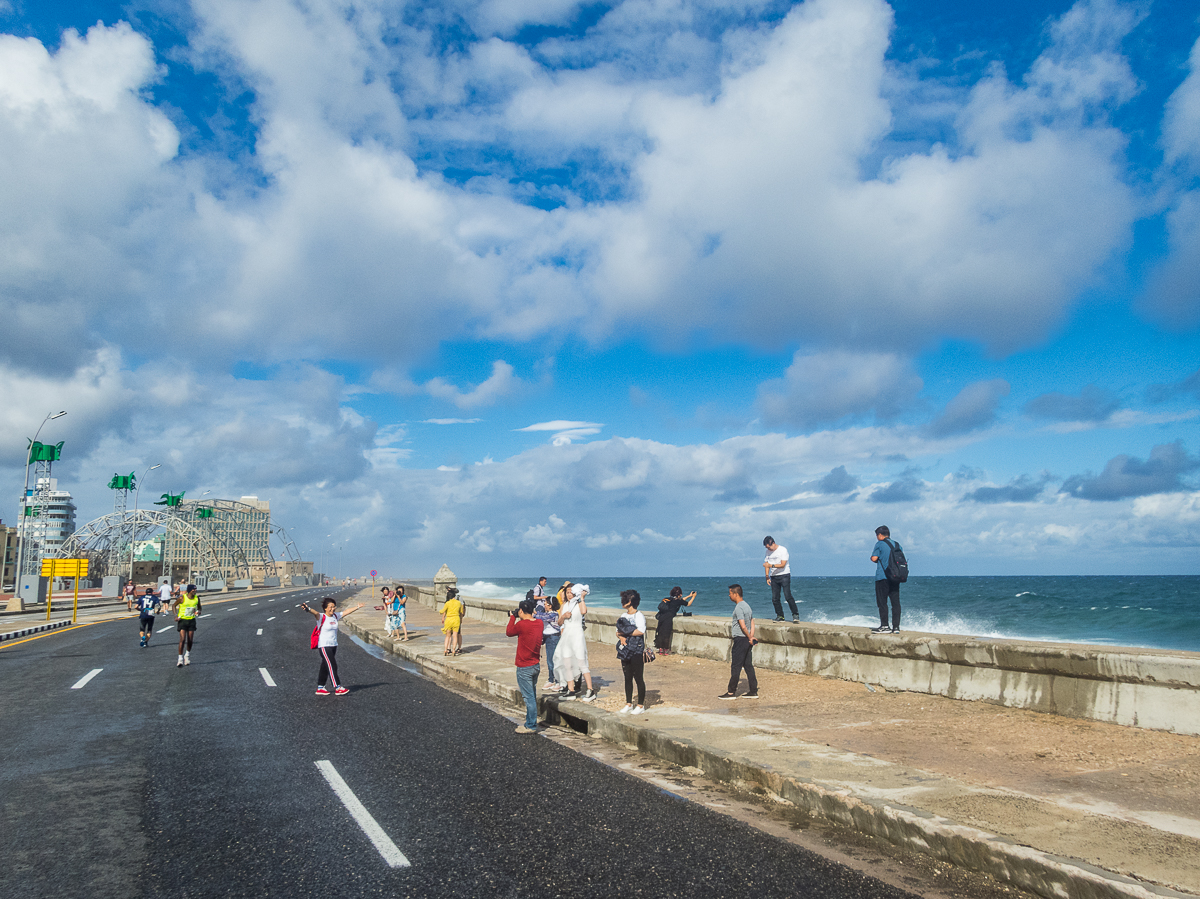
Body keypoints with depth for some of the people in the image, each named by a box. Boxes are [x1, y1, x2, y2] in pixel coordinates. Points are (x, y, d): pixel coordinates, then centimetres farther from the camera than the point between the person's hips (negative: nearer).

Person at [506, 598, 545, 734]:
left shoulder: (521, 625, -21)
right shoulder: (539, 623, 0)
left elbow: (509, 632, -2)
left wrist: (512, 617, 9)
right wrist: (522, 619, 14)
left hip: (524, 668, -8)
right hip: (536, 665, 8)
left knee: (529, 697, -1)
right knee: (532, 696, 19)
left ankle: (531, 726, 6)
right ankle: (530, 722, 30)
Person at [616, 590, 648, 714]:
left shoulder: (639, 616, -11)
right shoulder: (624, 616, 13)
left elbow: (641, 631, -24)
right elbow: (618, 631, 12)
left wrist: (624, 633, -15)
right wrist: (621, 637, -11)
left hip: (636, 651, -8)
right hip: (626, 650, 8)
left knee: (638, 678, -1)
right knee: (627, 678, 12)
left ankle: (641, 705, 8)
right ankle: (629, 704, 21)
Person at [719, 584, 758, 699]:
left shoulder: (738, 608, -16)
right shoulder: (746, 605, 13)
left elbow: (743, 626, -20)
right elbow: (752, 623, 13)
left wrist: (749, 638, -9)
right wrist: (751, 637, 5)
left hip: (740, 639, -9)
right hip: (747, 640, 9)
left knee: (735, 666, -2)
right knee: (748, 665, 11)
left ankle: (731, 692, 3)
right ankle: (753, 692, 13)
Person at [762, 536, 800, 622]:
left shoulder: (783, 550, -9)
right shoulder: (768, 552, 9)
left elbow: (782, 565, -16)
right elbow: (767, 564, 13)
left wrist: (771, 565, -26)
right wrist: (767, 576, 2)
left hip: (784, 575, -6)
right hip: (774, 576, 6)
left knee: (788, 596, -14)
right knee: (774, 598, 0)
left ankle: (795, 615, -6)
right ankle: (780, 616, 9)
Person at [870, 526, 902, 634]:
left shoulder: (880, 544, -4)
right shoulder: (897, 545, 13)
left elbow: (874, 558, -11)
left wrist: (876, 559, 11)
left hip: (882, 577, -6)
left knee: (882, 602, -1)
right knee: (895, 602, 5)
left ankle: (884, 626, -5)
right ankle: (896, 627, 3)